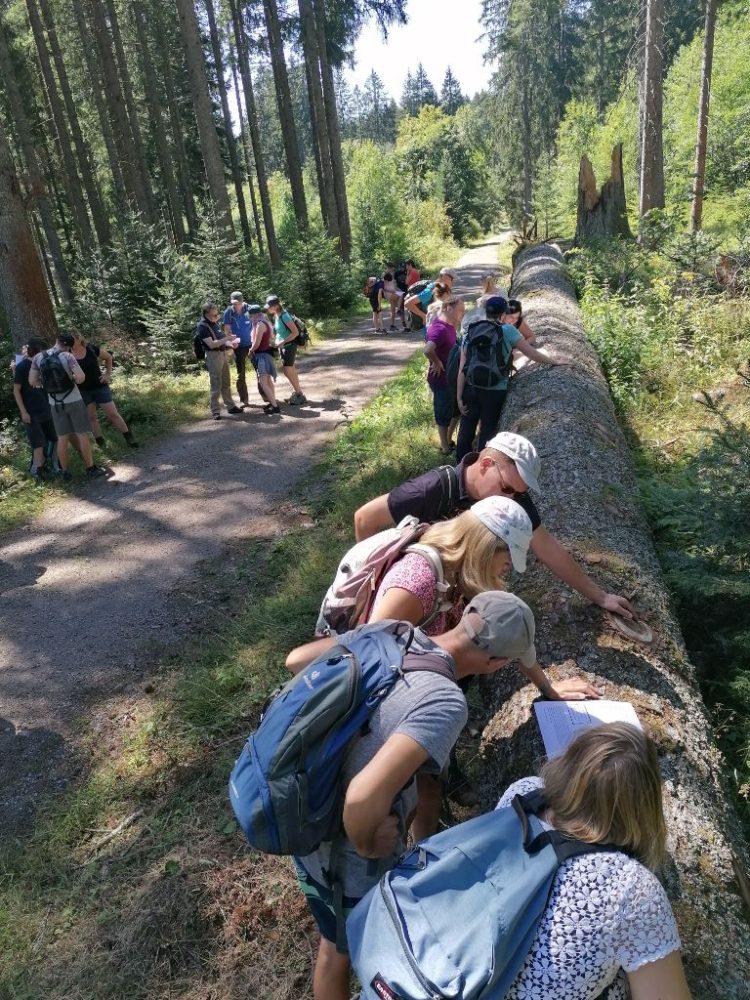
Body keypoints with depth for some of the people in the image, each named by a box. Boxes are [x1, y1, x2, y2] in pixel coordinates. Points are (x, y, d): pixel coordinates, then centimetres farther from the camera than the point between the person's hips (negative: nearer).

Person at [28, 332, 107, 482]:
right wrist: (73, 380, -1)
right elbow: (81, 378, -23)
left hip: (55, 404, 4)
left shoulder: (38, 357, -2)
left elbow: (32, 381, -1)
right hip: (73, 401, -4)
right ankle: (91, 469, 6)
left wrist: (47, 381, 14)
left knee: (62, 438, 9)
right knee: (82, 434, 4)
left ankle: (65, 473, 13)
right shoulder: (67, 357, -15)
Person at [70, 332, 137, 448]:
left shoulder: (92, 349, -9)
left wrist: (108, 374, 2)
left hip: (99, 387, -1)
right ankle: (100, 443, 13)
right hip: (83, 391, 2)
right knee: (91, 417, 4)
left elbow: (109, 358, 7)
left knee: (112, 413, 0)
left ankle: (129, 437, 11)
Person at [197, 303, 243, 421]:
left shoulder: (214, 322, 11)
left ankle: (231, 406, 24)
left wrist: (230, 343, 7)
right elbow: (211, 344, -20)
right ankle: (215, 411, 2)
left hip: (223, 354, 8)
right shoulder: (202, 326, -14)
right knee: (216, 385, -5)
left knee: (226, 383, 15)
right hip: (213, 356, -8)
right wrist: (227, 338, -21)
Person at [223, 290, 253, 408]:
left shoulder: (248, 309, -6)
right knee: (241, 373, 4)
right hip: (239, 346, -1)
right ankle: (243, 399, 10)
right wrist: (232, 341, -26)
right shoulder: (228, 312, -8)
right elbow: (227, 330, -8)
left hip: (252, 344, 1)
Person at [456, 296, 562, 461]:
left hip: (471, 390, 3)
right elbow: (532, 354, 0)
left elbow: (462, 369, -1)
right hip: (495, 392, -3)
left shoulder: (471, 332, 2)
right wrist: (555, 361, 16)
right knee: (487, 435, 9)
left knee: (465, 433, 12)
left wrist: (459, 397, 2)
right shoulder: (507, 330, -6)